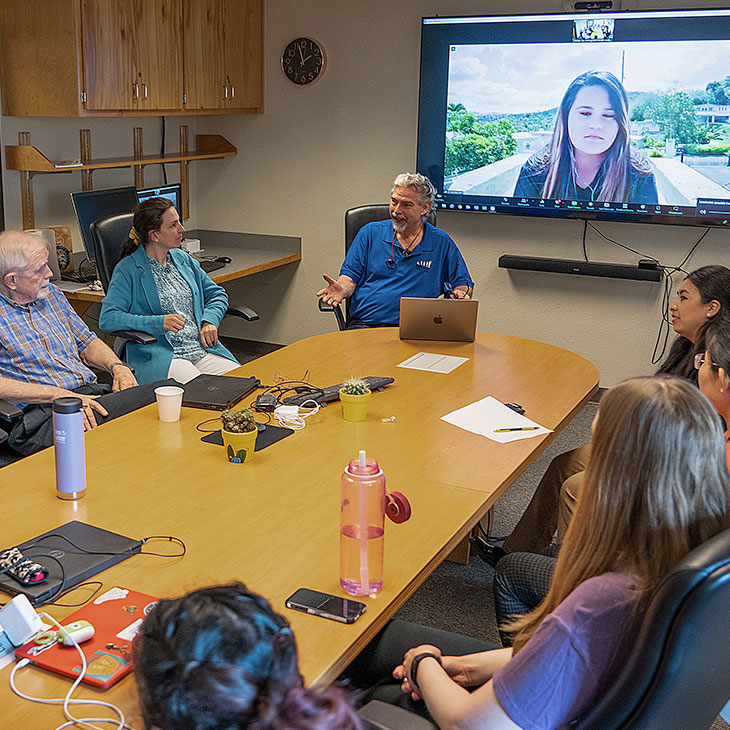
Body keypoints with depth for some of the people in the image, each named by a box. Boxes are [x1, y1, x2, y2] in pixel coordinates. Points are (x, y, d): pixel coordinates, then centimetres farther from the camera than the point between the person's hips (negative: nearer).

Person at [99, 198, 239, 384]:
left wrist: (209, 321, 2)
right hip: (160, 356, -6)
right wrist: (159, 322, -19)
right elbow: (107, 318, -10)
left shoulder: (182, 259, 17)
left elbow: (217, 294, 24)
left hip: (203, 350, 6)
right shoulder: (127, 269, -2)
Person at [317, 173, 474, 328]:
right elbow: (350, 275, 12)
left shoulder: (441, 243, 9)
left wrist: (460, 294, -10)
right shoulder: (370, 233, 11)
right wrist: (342, 288, -11)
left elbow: (463, 284, 14)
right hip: (364, 324, 0)